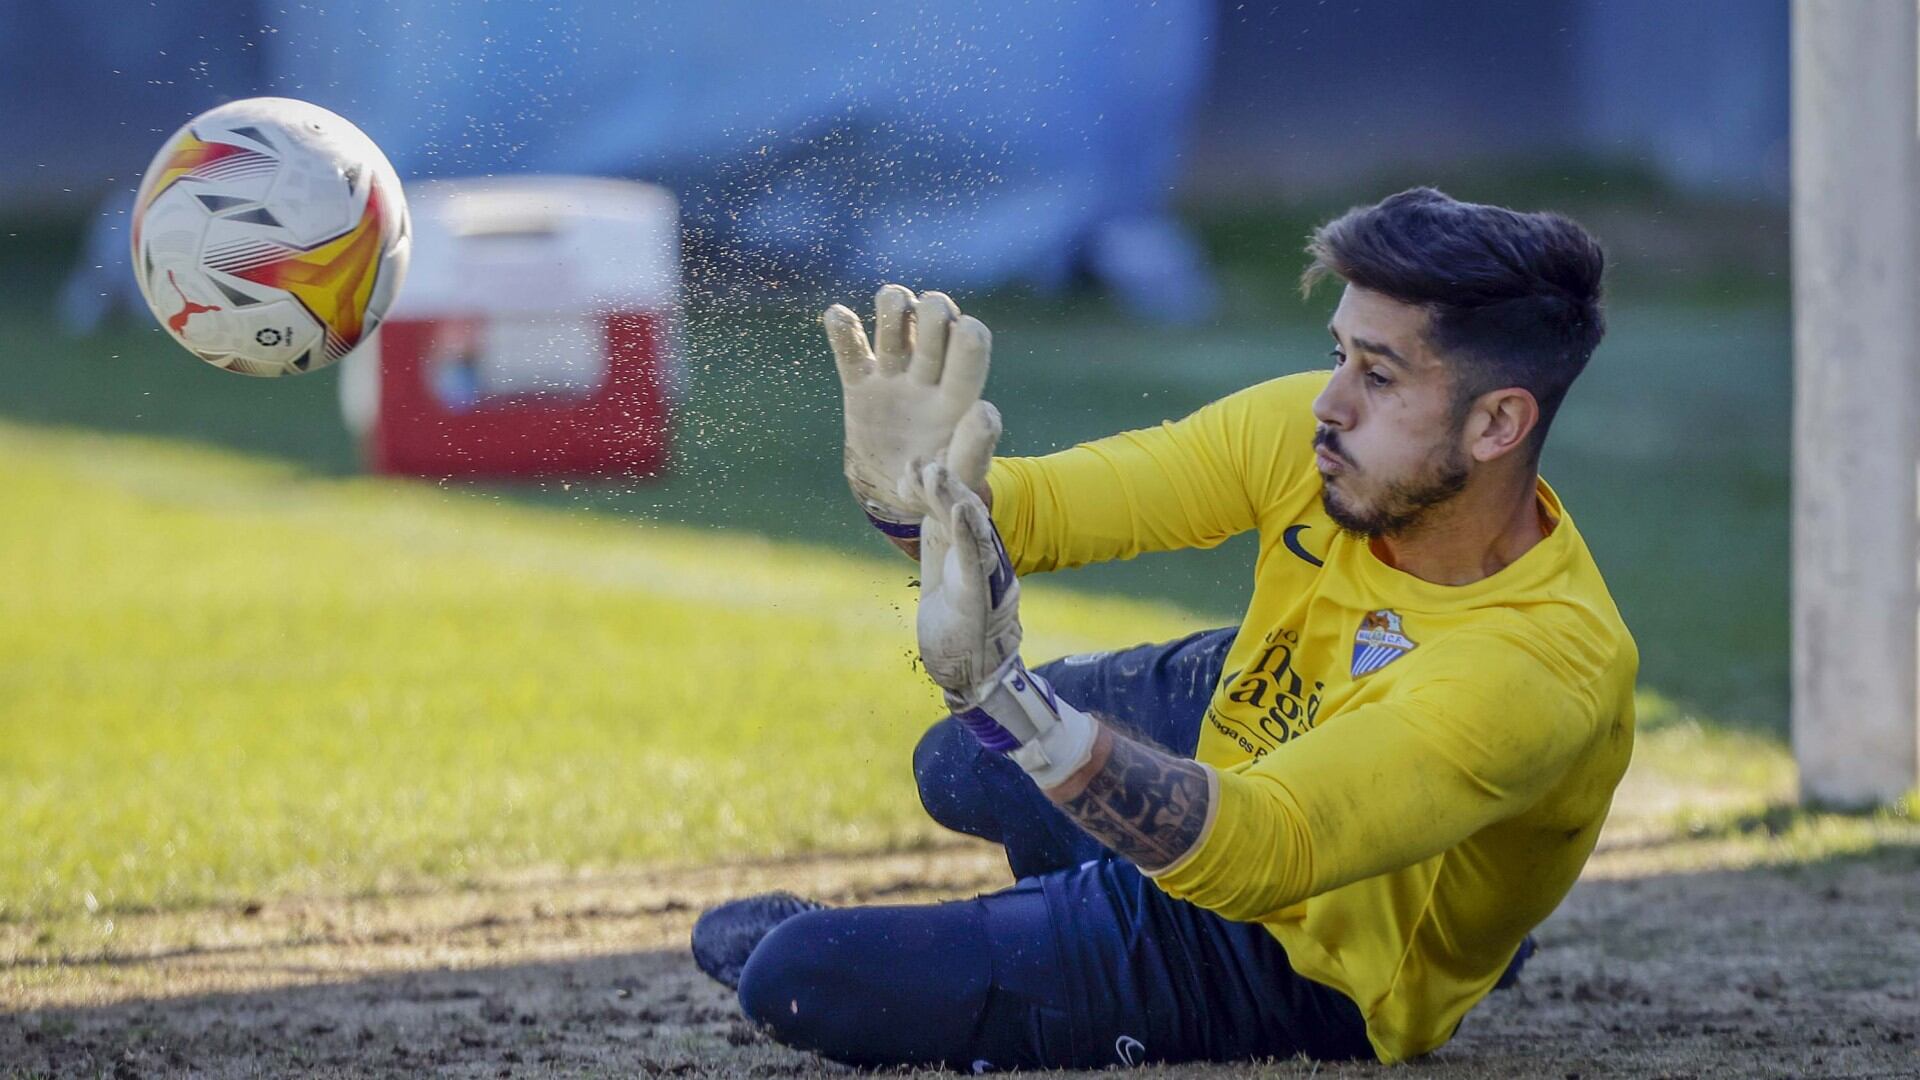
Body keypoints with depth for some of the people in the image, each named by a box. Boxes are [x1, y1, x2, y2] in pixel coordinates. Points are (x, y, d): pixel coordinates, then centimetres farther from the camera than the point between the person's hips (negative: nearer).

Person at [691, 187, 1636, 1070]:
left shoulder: (1542, 671, -41)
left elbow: (1252, 856, -50)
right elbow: (1038, 505, -20)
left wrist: (1001, 695, -63)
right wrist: (914, 500, -45)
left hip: (1302, 978, -6)